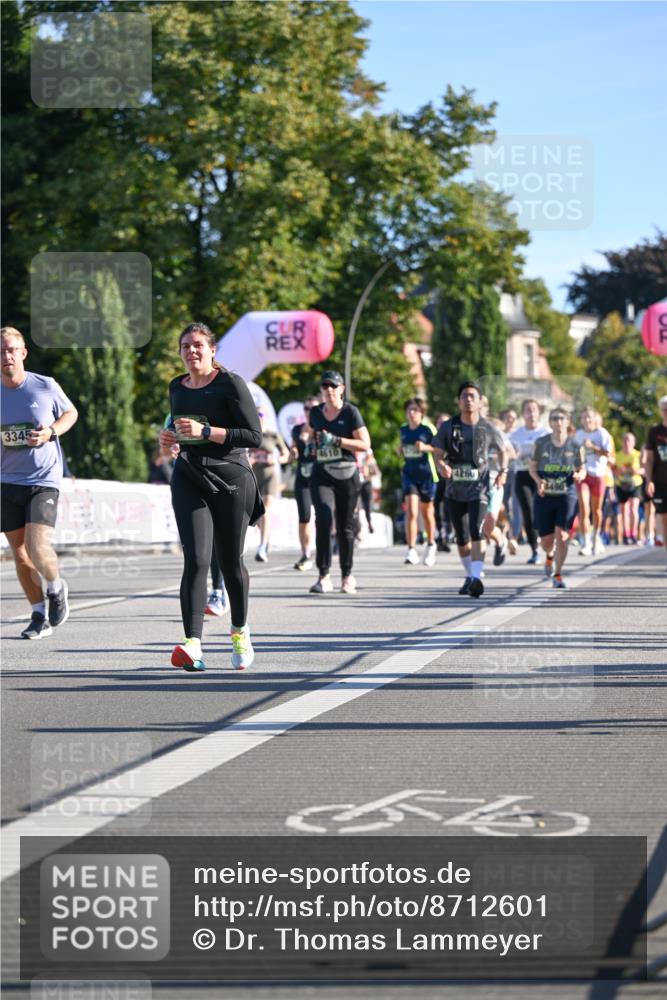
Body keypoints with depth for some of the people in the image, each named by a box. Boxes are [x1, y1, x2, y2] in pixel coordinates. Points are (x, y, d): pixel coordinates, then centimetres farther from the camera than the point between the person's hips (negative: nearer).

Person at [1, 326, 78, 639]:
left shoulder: (46, 386, -6)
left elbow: (71, 413, 11)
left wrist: (51, 432, -8)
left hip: (44, 480, -3)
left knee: (38, 548, -18)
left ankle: (56, 588, 14)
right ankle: (39, 615, 21)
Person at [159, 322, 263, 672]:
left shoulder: (230, 383, -5)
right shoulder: (177, 387, 13)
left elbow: (254, 435, -11)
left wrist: (205, 432, -18)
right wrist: (169, 438, 8)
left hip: (231, 478, -3)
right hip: (189, 478, 3)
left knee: (230, 561, 8)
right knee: (196, 560, -14)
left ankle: (239, 631, 34)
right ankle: (193, 644, -24)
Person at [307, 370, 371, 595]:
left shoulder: (350, 412, -3)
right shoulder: (315, 412, 9)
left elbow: (365, 444, -10)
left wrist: (336, 441, -17)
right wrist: (314, 445, 12)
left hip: (347, 475, -2)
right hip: (322, 475, 2)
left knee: (345, 526, 6)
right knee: (323, 519, -18)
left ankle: (347, 576, 22)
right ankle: (324, 576, -17)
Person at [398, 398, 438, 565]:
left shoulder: (428, 428, -9)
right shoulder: (403, 429, 6)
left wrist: (425, 447, -23)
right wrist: (400, 450, 0)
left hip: (426, 473, -3)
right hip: (409, 474, 3)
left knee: (427, 512, 12)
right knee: (411, 512, -11)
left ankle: (430, 545, 33)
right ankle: (411, 550, -14)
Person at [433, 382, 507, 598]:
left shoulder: (487, 429, 1)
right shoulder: (447, 427, 2)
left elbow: (502, 450, 17)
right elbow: (438, 454, 1)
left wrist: (503, 470, 2)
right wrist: (442, 466, -21)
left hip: (479, 488, -3)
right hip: (455, 490, 3)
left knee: (476, 531, -21)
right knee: (461, 537, 12)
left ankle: (476, 578, -28)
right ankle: (470, 576, 29)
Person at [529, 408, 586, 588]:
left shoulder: (575, 445, -1)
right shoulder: (541, 443, -2)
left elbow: (582, 469, 8)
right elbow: (533, 467, 7)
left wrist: (579, 475, -16)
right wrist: (538, 480, -13)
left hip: (567, 495, -1)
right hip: (544, 497, 1)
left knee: (561, 536, -15)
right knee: (546, 541, 5)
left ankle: (558, 575, 0)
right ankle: (550, 556, 43)